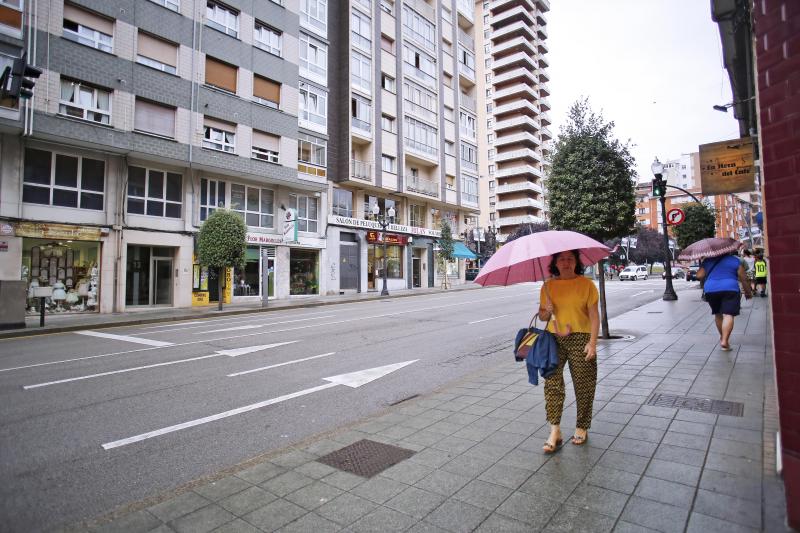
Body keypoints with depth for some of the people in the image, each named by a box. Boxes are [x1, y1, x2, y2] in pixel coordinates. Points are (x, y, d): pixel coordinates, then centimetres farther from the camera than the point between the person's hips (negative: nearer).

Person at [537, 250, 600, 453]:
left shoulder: (586, 284, 0)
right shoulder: (548, 286, 8)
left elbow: (594, 315, -4)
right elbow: (543, 316, 12)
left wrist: (592, 342, -12)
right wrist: (547, 310, -11)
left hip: (580, 338, -2)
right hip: (554, 338, 2)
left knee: (583, 385, 6)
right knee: (552, 381, -7)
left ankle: (582, 428, 24)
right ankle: (555, 431, -3)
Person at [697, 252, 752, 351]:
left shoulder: (708, 261, 12)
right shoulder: (735, 260, 7)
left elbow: (699, 276, 3)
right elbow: (743, 278, 6)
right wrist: (748, 292, 17)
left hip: (710, 290, 3)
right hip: (730, 289, -3)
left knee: (718, 314, 18)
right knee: (728, 315, -7)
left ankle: (722, 337, 32)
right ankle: (724, 341, -18)